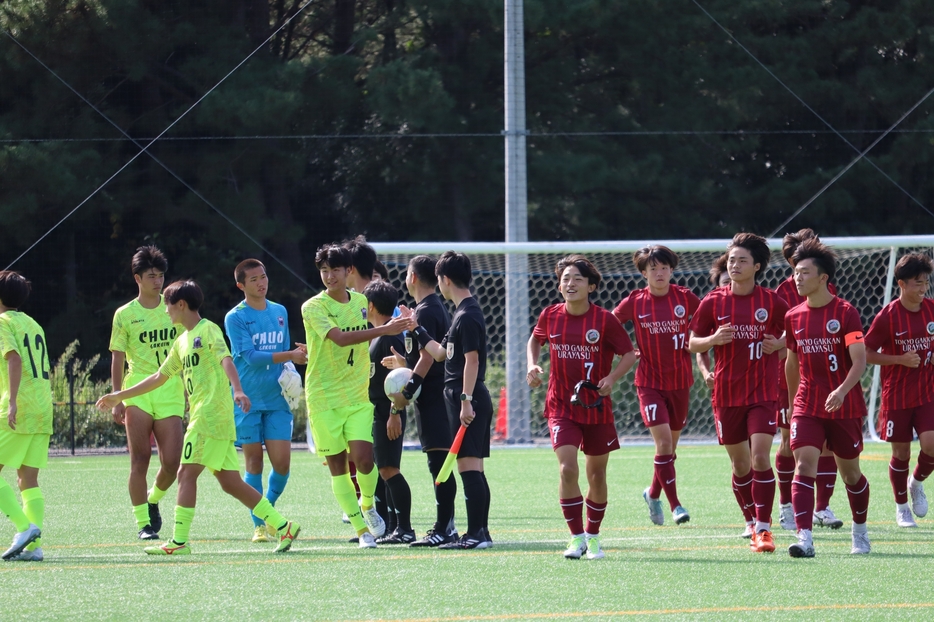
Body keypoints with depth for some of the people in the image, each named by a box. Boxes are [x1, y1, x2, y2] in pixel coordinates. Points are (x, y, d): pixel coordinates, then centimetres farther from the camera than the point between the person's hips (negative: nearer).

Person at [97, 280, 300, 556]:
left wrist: (238, 390, -38)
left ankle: (179, 541, -6)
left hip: (211, 415, -9)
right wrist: (119, 396, 34)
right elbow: (159, 377, 31)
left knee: (186, 473, -8)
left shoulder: (208, 330, -4)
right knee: (230, 482, 5)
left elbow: (226, 358, -21)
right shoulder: (182, 341, 22)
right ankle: (283, 526, 5)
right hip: (202, 416, 9)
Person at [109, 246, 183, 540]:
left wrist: (189, 391, 11)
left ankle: (154, 499, 25)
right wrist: (117, 400, -3)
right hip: (138, 392, -2)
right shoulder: (125, 314, 3)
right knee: (140, 459, -6)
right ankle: (143, 522, 1)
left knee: (172, 461, -5)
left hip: (171, 393, 2)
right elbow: (117, 360, 4)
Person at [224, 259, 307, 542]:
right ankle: (259, 524, 8)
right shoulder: (235, 318, -5)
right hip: (248, 400, -4)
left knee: (282, 463, -4)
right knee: (254, 462, -1)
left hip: (276, 400, 4)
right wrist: (290, 355, -18)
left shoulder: (280, 312, 12)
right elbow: (250, 356, -14)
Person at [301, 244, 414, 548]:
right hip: (324, 397, -3)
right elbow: (340, 338, -26)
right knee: (337, 465, 0)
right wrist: (385, 329, -32)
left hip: (358, 395, 3)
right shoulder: (313, 307, -10)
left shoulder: (361, 301, 7)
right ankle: (363, 529, 10)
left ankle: (368, 505, 16)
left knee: (363, 458, -13)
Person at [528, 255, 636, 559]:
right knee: (567, 469, -16)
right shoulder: (550, 316, -2)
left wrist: (612, 378, -18)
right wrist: (533, 365, 0)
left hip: (597, 407, 0)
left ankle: (593, 536, 28)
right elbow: (535, 340, 19)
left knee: (596, 475, 9)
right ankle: (576, 537, -6)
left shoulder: (604, 319, -10)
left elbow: (629, 354, -2)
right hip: (561, 406, 0)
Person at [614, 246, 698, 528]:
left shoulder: (685, 298, -3)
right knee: (663, 441, -15)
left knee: (671, 445, 11)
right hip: (649, 382, -2)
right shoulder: (634, 302, -4)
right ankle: (675, 504, -8)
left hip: (680, 381, 2)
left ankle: (654, 494, 34)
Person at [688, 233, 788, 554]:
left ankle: (764, 528, -12)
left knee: (760, 457, -15)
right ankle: (753, 523, 26)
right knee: (740, 464, 9)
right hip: (727, 394, 2)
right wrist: (713, 339, -14)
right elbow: (693, 343, 7)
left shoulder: (772, 302, -1)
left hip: (763, 393, -2)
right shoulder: (713, 302, 2)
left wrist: (779, 344, -9)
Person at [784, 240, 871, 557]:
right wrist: (792, 401, 22)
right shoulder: (794, 317, 5)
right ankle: (804, 538, -25)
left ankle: (860, 531, 34)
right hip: (807, 406, 3)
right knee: (804, 464, -16)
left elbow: (859, 360, -16)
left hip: (845, 407, -3)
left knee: (850, 472, 11)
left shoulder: (846, 313, -9)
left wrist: (842, 391, -32)